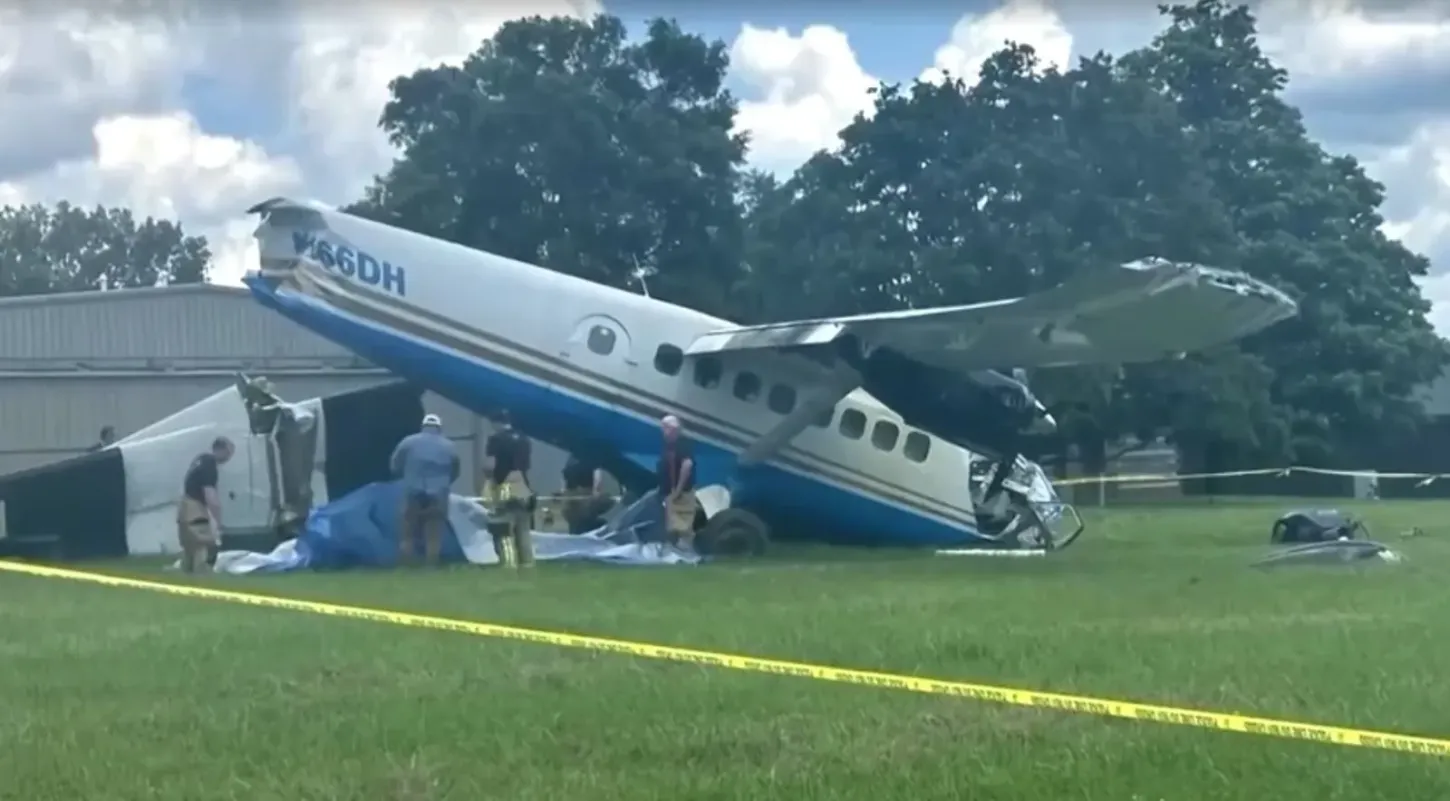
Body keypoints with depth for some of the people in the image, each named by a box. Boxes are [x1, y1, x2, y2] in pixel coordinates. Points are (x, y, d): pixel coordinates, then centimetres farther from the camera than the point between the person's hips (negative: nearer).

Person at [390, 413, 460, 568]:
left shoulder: (409, 442, 2)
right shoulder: (449, 446, 9)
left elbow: (395, 467, 7)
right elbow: (454, 474, 17)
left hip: (413, 495, -1)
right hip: (438, 496, 1)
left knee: (408, 535, 6)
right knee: (434, 537, 3)